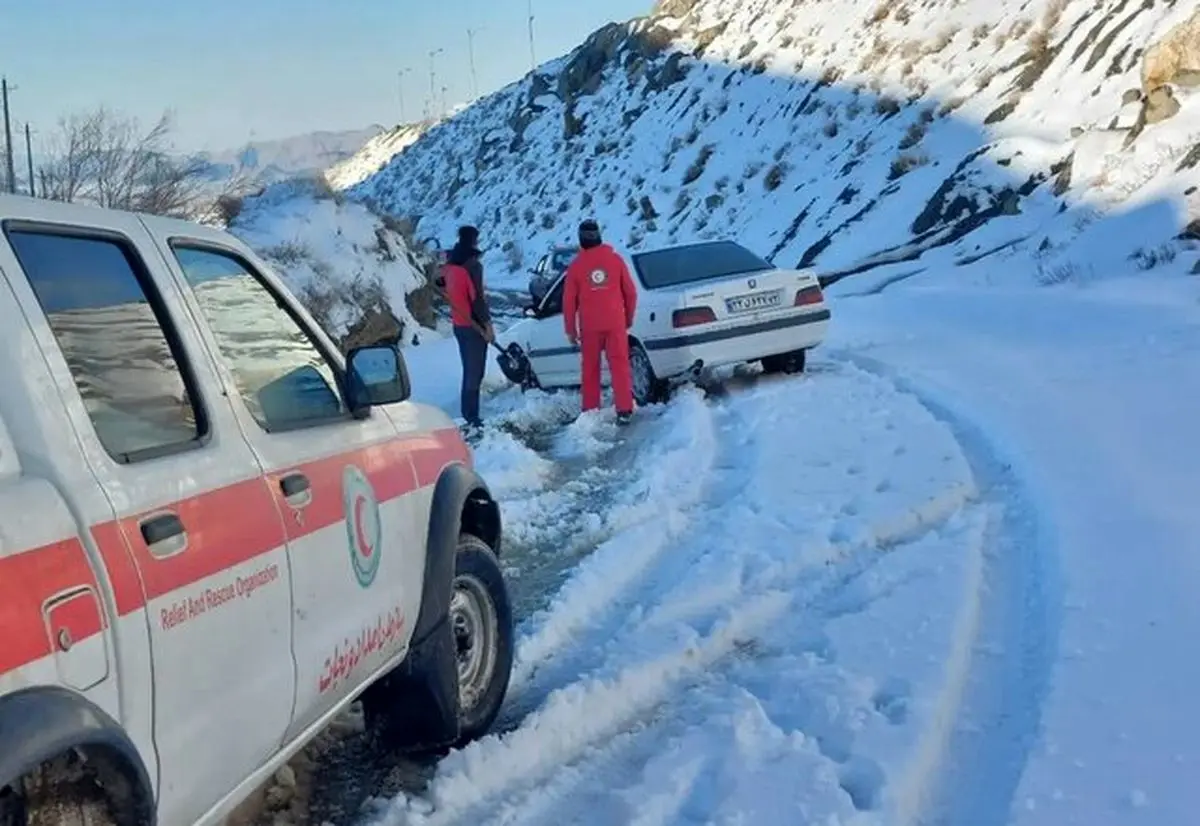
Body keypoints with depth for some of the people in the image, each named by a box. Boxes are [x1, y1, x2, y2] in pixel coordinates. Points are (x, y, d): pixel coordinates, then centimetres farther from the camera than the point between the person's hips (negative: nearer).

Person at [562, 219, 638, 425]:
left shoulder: (576, 266, -3)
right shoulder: (615, 259, -1)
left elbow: (569, 301, 0)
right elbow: (630, 292, 4)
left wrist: (570, 329, 10)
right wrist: (629, 317, 18)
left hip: (589, 326, 0)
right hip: (615, 323, 0)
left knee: (591, 368, 11)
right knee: (620, 366, 2)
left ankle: (590, 410, 14)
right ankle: (624, 410, -3)